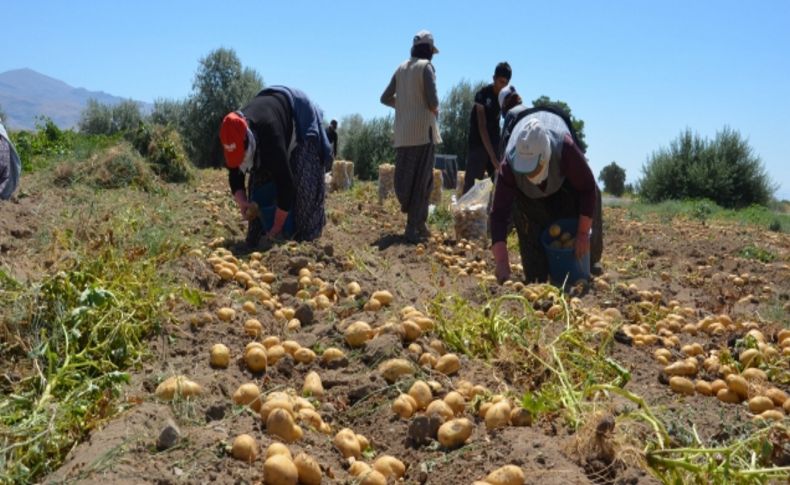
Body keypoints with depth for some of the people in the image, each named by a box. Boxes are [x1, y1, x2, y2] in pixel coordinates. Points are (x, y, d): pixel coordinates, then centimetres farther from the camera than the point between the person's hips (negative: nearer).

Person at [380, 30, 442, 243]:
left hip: (403, 132, 6)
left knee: (405, 177, 9)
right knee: (422, 179, -2)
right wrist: (435, 111, 7)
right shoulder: (426, 66, -5)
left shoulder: (401, 68, 12)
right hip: (422, 129, -6)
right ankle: (414, 226, -4)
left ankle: (418, 221, 17)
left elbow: (385, 98, 13)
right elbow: (432, 100, -14)